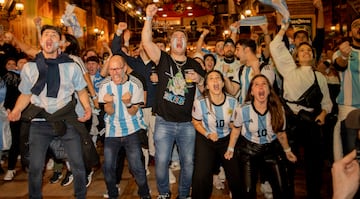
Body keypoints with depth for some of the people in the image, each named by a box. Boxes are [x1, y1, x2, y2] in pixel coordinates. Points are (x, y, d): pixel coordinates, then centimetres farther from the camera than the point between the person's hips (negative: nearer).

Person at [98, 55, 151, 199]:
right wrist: (109, 102, -27)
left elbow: (133, 112, -8)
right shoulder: (105, 86, -3)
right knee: (108, 167, 1)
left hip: (132, 131, -2)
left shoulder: (135, 84, -8)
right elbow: (110, 112, -5)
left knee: (137, 167, -5)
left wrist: (128, 103, -30)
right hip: (112, 131, 2)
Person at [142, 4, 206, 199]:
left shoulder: (195, 65, 8)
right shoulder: (163, 59, 2)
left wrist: (199, 80, -10)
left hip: (187, 123, 2)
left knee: (188, 162, 10)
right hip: (164, 122, -2)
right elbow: (146, 41, -13)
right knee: (161, 161, 5)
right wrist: (149, 17, -20)